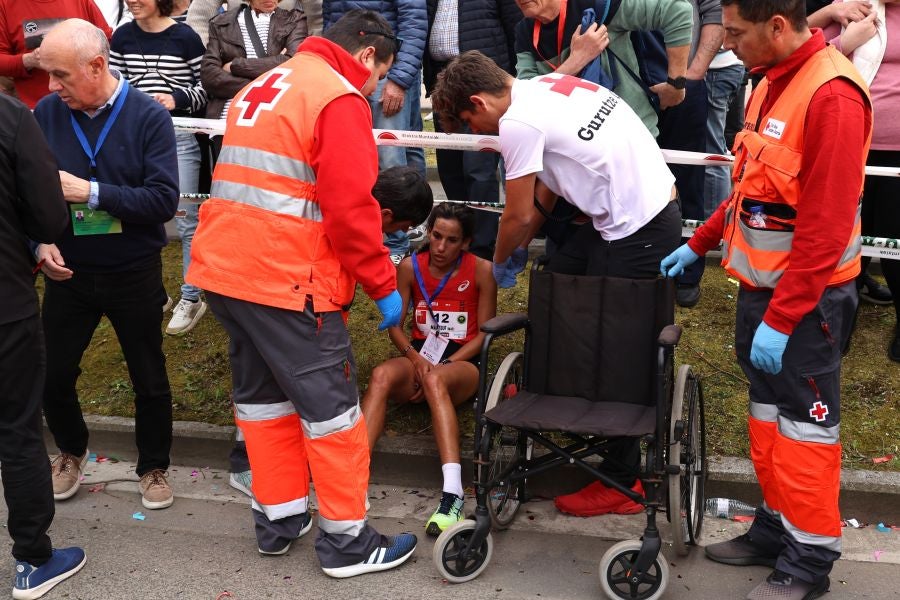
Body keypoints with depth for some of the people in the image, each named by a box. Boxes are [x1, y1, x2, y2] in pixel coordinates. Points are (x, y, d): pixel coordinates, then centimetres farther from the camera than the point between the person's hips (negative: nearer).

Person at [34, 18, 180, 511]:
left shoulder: (149, 116, -14)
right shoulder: (46, 113, -6)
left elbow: (164, 199, -22)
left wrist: (91, 192, -27)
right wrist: (39, 242, -13)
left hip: (134, 275, -2)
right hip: (68, 272, 2)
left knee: (149, 380, 12)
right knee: (53, 376, 9)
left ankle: (153, 467, 35)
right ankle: (71, 452, 39)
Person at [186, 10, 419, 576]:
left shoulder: (265, 84, 18)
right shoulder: (340, 98, -9)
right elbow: (350, 206, -17)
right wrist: (384, 285, -8)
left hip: (223, 267, 9)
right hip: (287, 279, -9)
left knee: (262, 394, 18)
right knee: (331, 406, 2)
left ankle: (279, 519, 28)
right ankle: (346, 540, 10)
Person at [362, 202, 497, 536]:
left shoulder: (481, 271, -3)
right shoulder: (410, 267, 5)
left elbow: (485, 333, -2)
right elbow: (394, 325, 6)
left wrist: (439, 368, -13)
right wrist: (415, 358, -16)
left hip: (463, 362, -3)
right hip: (420, 355, 3)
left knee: (435, 381, -39)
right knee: (381, 375, -32)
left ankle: (453, 494, -53)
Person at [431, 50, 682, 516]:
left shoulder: (518, 121, -15)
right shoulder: (548, 85, 13)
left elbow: (518, 215, -5)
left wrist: (501, 260, 14)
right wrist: (520, 249, 24)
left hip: (639, 233, -10)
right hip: (654, 208, 10)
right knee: (558, 277, 21)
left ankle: (622, 482, 12)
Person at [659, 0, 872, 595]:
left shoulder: (832, 95, -21)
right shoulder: (773, 82, 8)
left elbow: (825, 227, -24)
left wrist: (780, 320, -23)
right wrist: (699, 243, 18)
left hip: (806, 297, -9)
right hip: (761, 282, 9)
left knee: (806, 425, 3)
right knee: (768, 410, 17)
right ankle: (776, 528, 32)